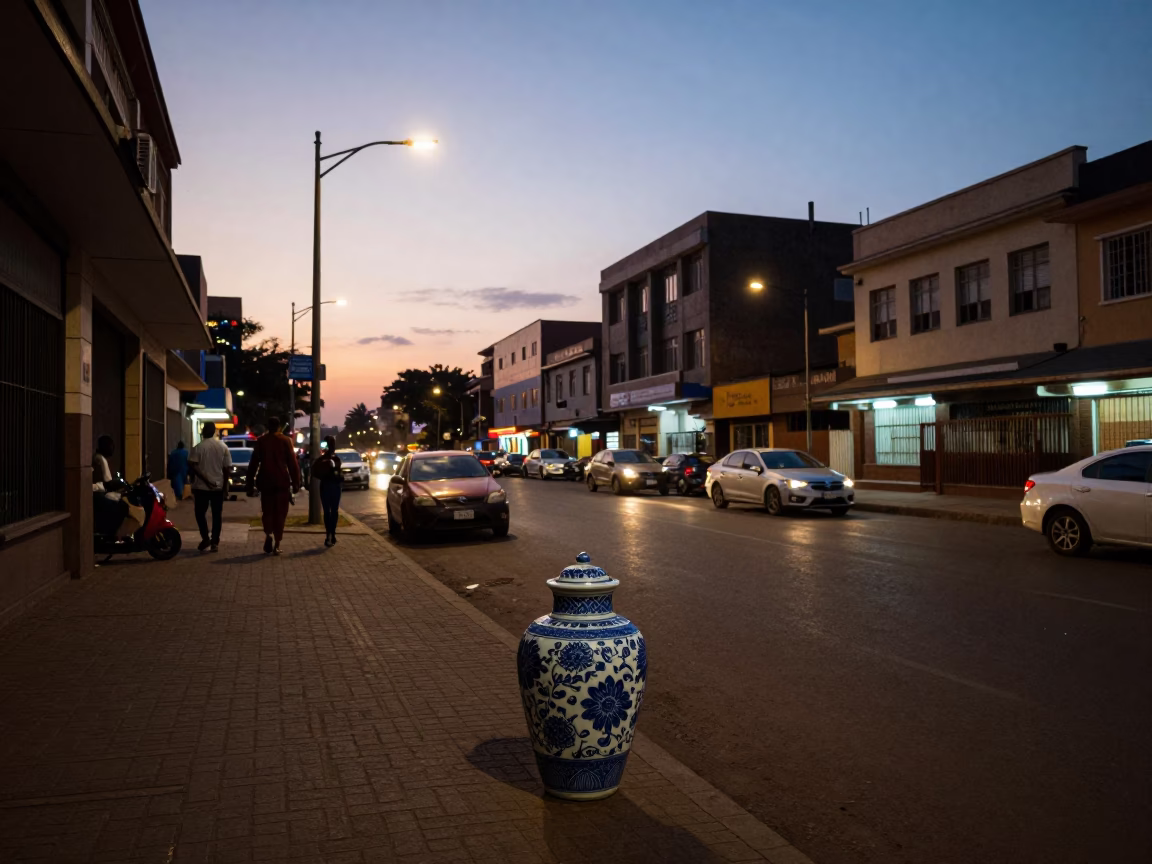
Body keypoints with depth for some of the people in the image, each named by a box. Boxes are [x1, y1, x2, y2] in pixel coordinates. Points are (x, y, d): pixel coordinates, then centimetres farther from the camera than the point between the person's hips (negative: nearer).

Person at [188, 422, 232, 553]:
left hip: (201, 486, -2)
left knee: (200, 513, 13)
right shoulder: (223, 447, 1)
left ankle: (205, 538, 4)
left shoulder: (198, 447, -6)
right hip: (218, 486, 2)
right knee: (217, 515, 6)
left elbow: (192, 467, -15)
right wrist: (225, 485, 8)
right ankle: (215, 543, 5)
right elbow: (227, 469, 1)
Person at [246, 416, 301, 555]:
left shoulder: (261, 440, 4)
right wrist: (295, 483, 3)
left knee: (267, 511, 13)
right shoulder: (285, 440, -1)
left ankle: (268, 534, -13)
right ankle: (276, 545, 3)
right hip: (282, 481, -1)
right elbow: (292, 463, -3)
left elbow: (253, 464, 4)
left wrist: (250, 484, 9)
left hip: (265, 481, 1)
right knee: (280, 513, 6)